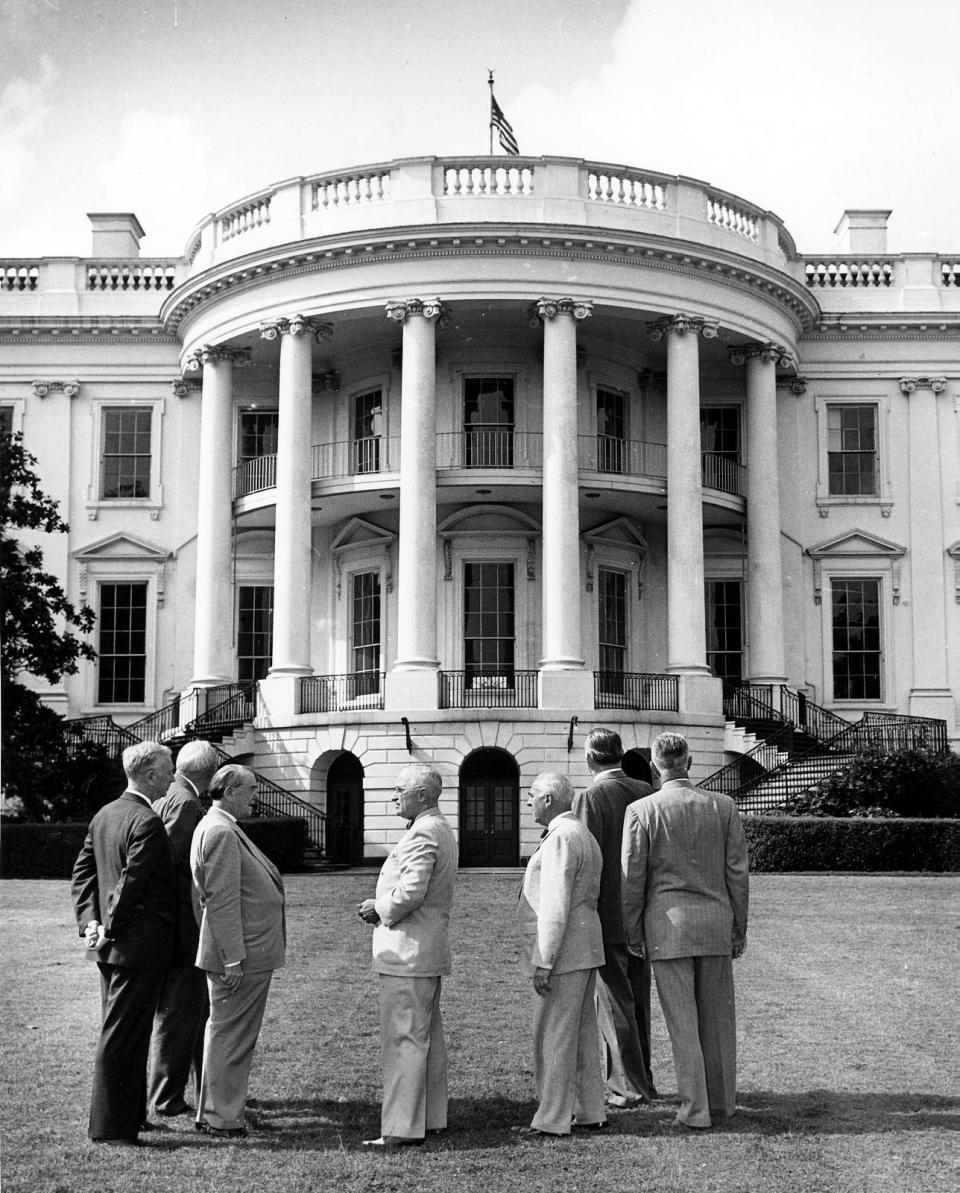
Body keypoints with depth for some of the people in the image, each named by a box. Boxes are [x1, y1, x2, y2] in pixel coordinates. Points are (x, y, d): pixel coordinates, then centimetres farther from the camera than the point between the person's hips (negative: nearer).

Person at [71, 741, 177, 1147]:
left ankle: (128, 1114, 28)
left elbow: (82, 871, 11)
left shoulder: (104, 815, 11)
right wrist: (110, 930, -12)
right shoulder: (147, 822, -18)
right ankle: (110, 1126, 3)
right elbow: (131, 882, -22)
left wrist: (90, 920, 3)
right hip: (139, 945, -9)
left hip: (113, 946, 10)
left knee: (121, 1033, 18)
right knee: (121, 1036, -3)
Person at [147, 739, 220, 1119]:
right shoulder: (185, 803, -17)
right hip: (183, 927, -10)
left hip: (188, 929, 10)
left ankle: (207, 1091, 28)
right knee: (177, 1015, -1)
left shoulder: (168, 798, 12)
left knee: (199, 1012, 18)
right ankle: (167, 1101, 8)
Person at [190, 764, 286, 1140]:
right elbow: (222, 901, -22)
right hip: (241, 954, -11)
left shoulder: (220, 827, 16)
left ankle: (212, 1112, 27)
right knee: (231, 1036, -3)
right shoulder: (221, 832, -18)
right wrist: (233, 959, -23)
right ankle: (222, 1120, 4)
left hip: (244, 952, 11)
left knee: (226, 1034, 18)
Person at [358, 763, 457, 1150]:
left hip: (408, 952, -11)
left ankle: (401, 1129, -3)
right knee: (428, 1037, 15)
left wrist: (379, 907, -9)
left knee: (403, 1039, -7)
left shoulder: (423, 833, -18)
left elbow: (409, 893, -26)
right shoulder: (440, 829, 15)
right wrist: (382, 907, 10)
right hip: (430, 950, 11)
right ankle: (430, 1117, 22)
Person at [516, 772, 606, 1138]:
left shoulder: (560, 839, -16)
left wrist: (544, 962, -22)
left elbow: (556, 906, -22)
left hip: (562, 953, -10)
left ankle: (552, 1119, 0)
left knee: (554, 1035, -4)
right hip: (584, 949, 10)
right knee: (582, 1032, 13)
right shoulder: (584, 836, 16)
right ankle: (590, 1111, 18)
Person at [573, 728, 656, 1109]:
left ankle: (630, 1088, 7)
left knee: (615, 1003, 3)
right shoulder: (645, 793, 3)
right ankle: (640, 1080, 26)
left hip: (608, 918, -6)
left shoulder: (590, 798, -14)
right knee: (638, 1001, 16)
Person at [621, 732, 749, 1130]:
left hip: (667, 923, -3)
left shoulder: (641, 811, -7)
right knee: (717, 1015, 13)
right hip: (715, 921, 3)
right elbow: (737, 872, 3)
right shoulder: (723, 806, 0)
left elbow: (632, 878, -4)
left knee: (682, 1021, 2)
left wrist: (632, 932, 6)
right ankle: (722, 1100, 22)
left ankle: (695, 1108, 4)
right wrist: (739, 927, 12)